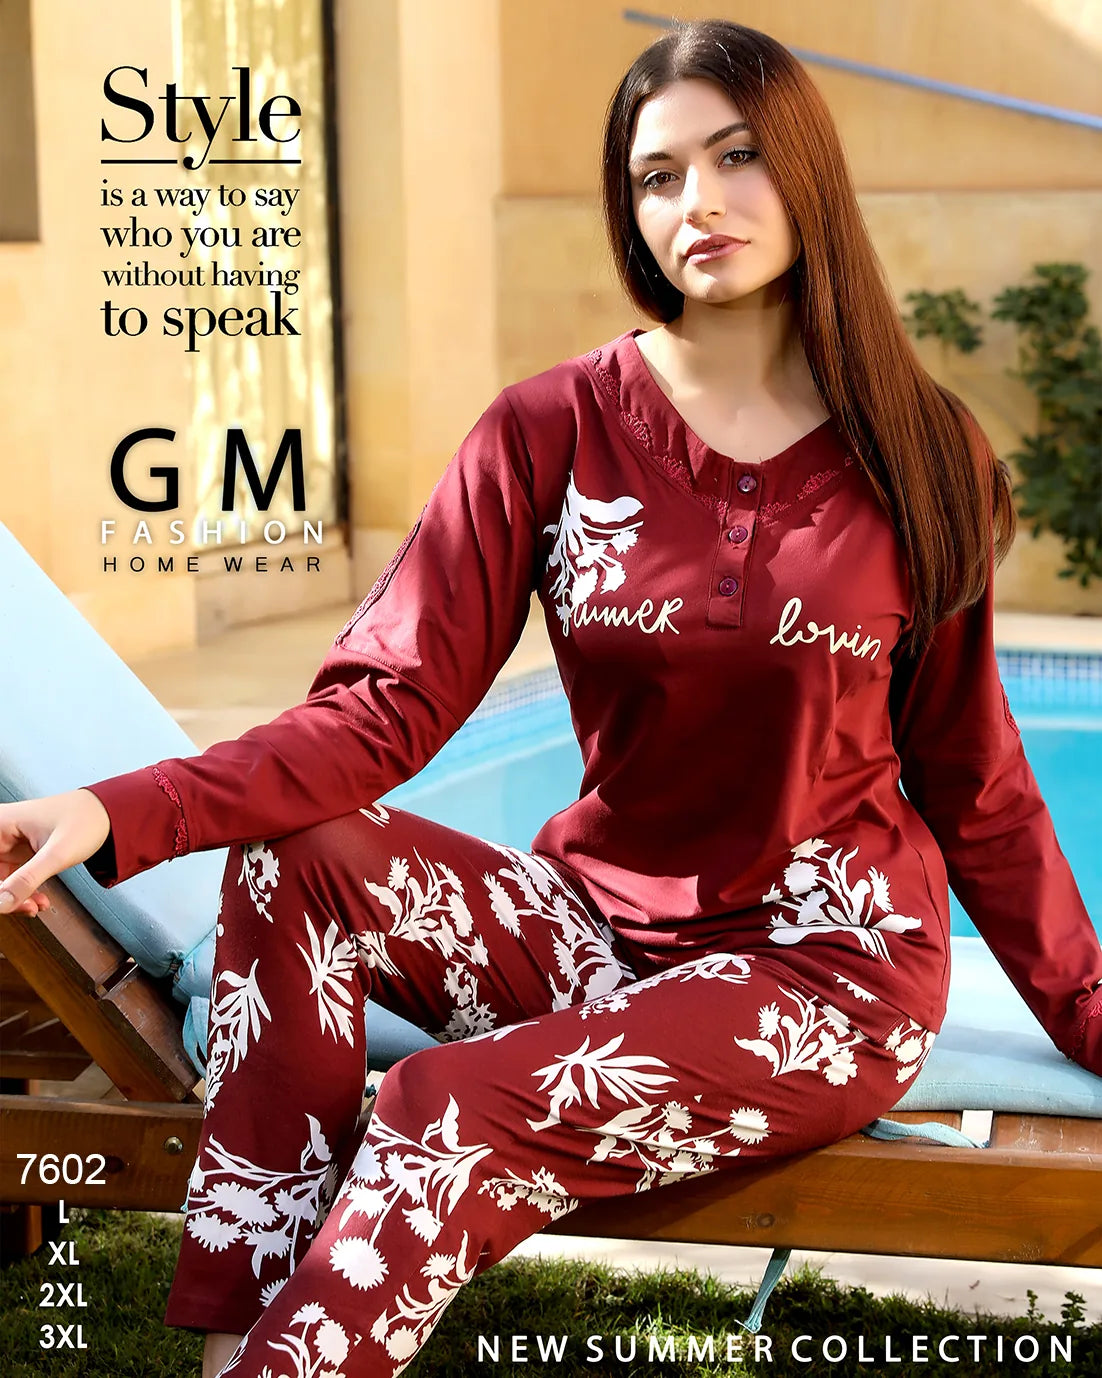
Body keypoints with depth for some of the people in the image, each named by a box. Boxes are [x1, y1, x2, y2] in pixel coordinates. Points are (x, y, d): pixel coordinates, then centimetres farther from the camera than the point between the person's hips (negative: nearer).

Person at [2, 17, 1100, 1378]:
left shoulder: (920, 455, -3)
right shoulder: (555, 431, -3)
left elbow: (971, 778, 6)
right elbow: (390, 701, -11)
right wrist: (125, 812, -25)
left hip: (825, 964, -2)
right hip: (600, 925, 3)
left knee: (454, 1113, -28)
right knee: (296, 863, -23)